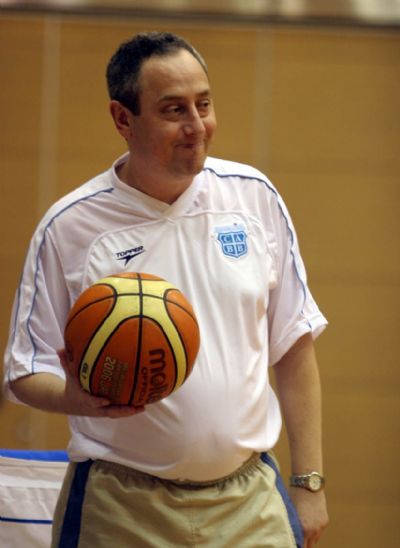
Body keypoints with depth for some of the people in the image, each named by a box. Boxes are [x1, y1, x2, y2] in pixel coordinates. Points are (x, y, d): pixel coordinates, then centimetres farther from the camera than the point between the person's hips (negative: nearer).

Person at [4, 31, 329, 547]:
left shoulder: (253, 195, 3)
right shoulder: (68, 226, -5)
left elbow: (293, 347, 8)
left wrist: (309, 482, 5)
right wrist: (77, 398, -23)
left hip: (249, 502, 2)